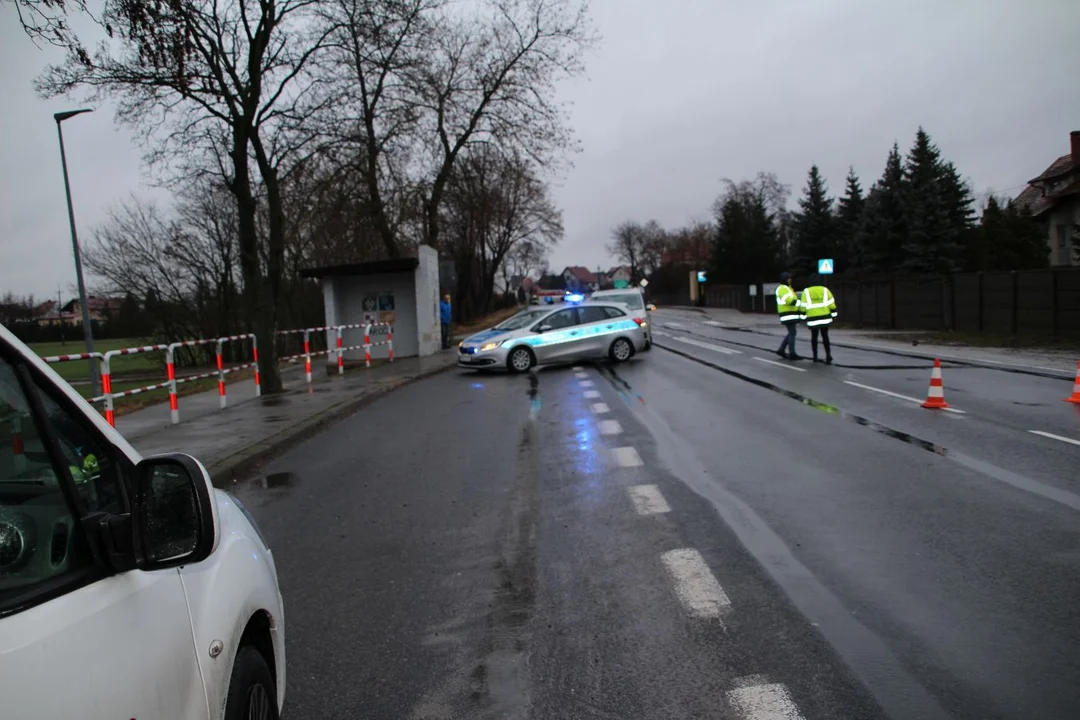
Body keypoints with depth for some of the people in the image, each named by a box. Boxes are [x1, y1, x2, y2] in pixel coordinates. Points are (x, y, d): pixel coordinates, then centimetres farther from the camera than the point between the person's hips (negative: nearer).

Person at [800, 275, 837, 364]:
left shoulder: (806, 292, -4)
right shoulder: (825, 290, -1)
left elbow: (804, 306, -5)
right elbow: (831, 303, -1)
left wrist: (803, 317, 3)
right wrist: (833, 314, 8)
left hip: (812, 319, -1)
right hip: (825, 318, 1)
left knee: (814, 337, 16)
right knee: (825, 337, 9)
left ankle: (815, 356, 17)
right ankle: (828, 355, -5)